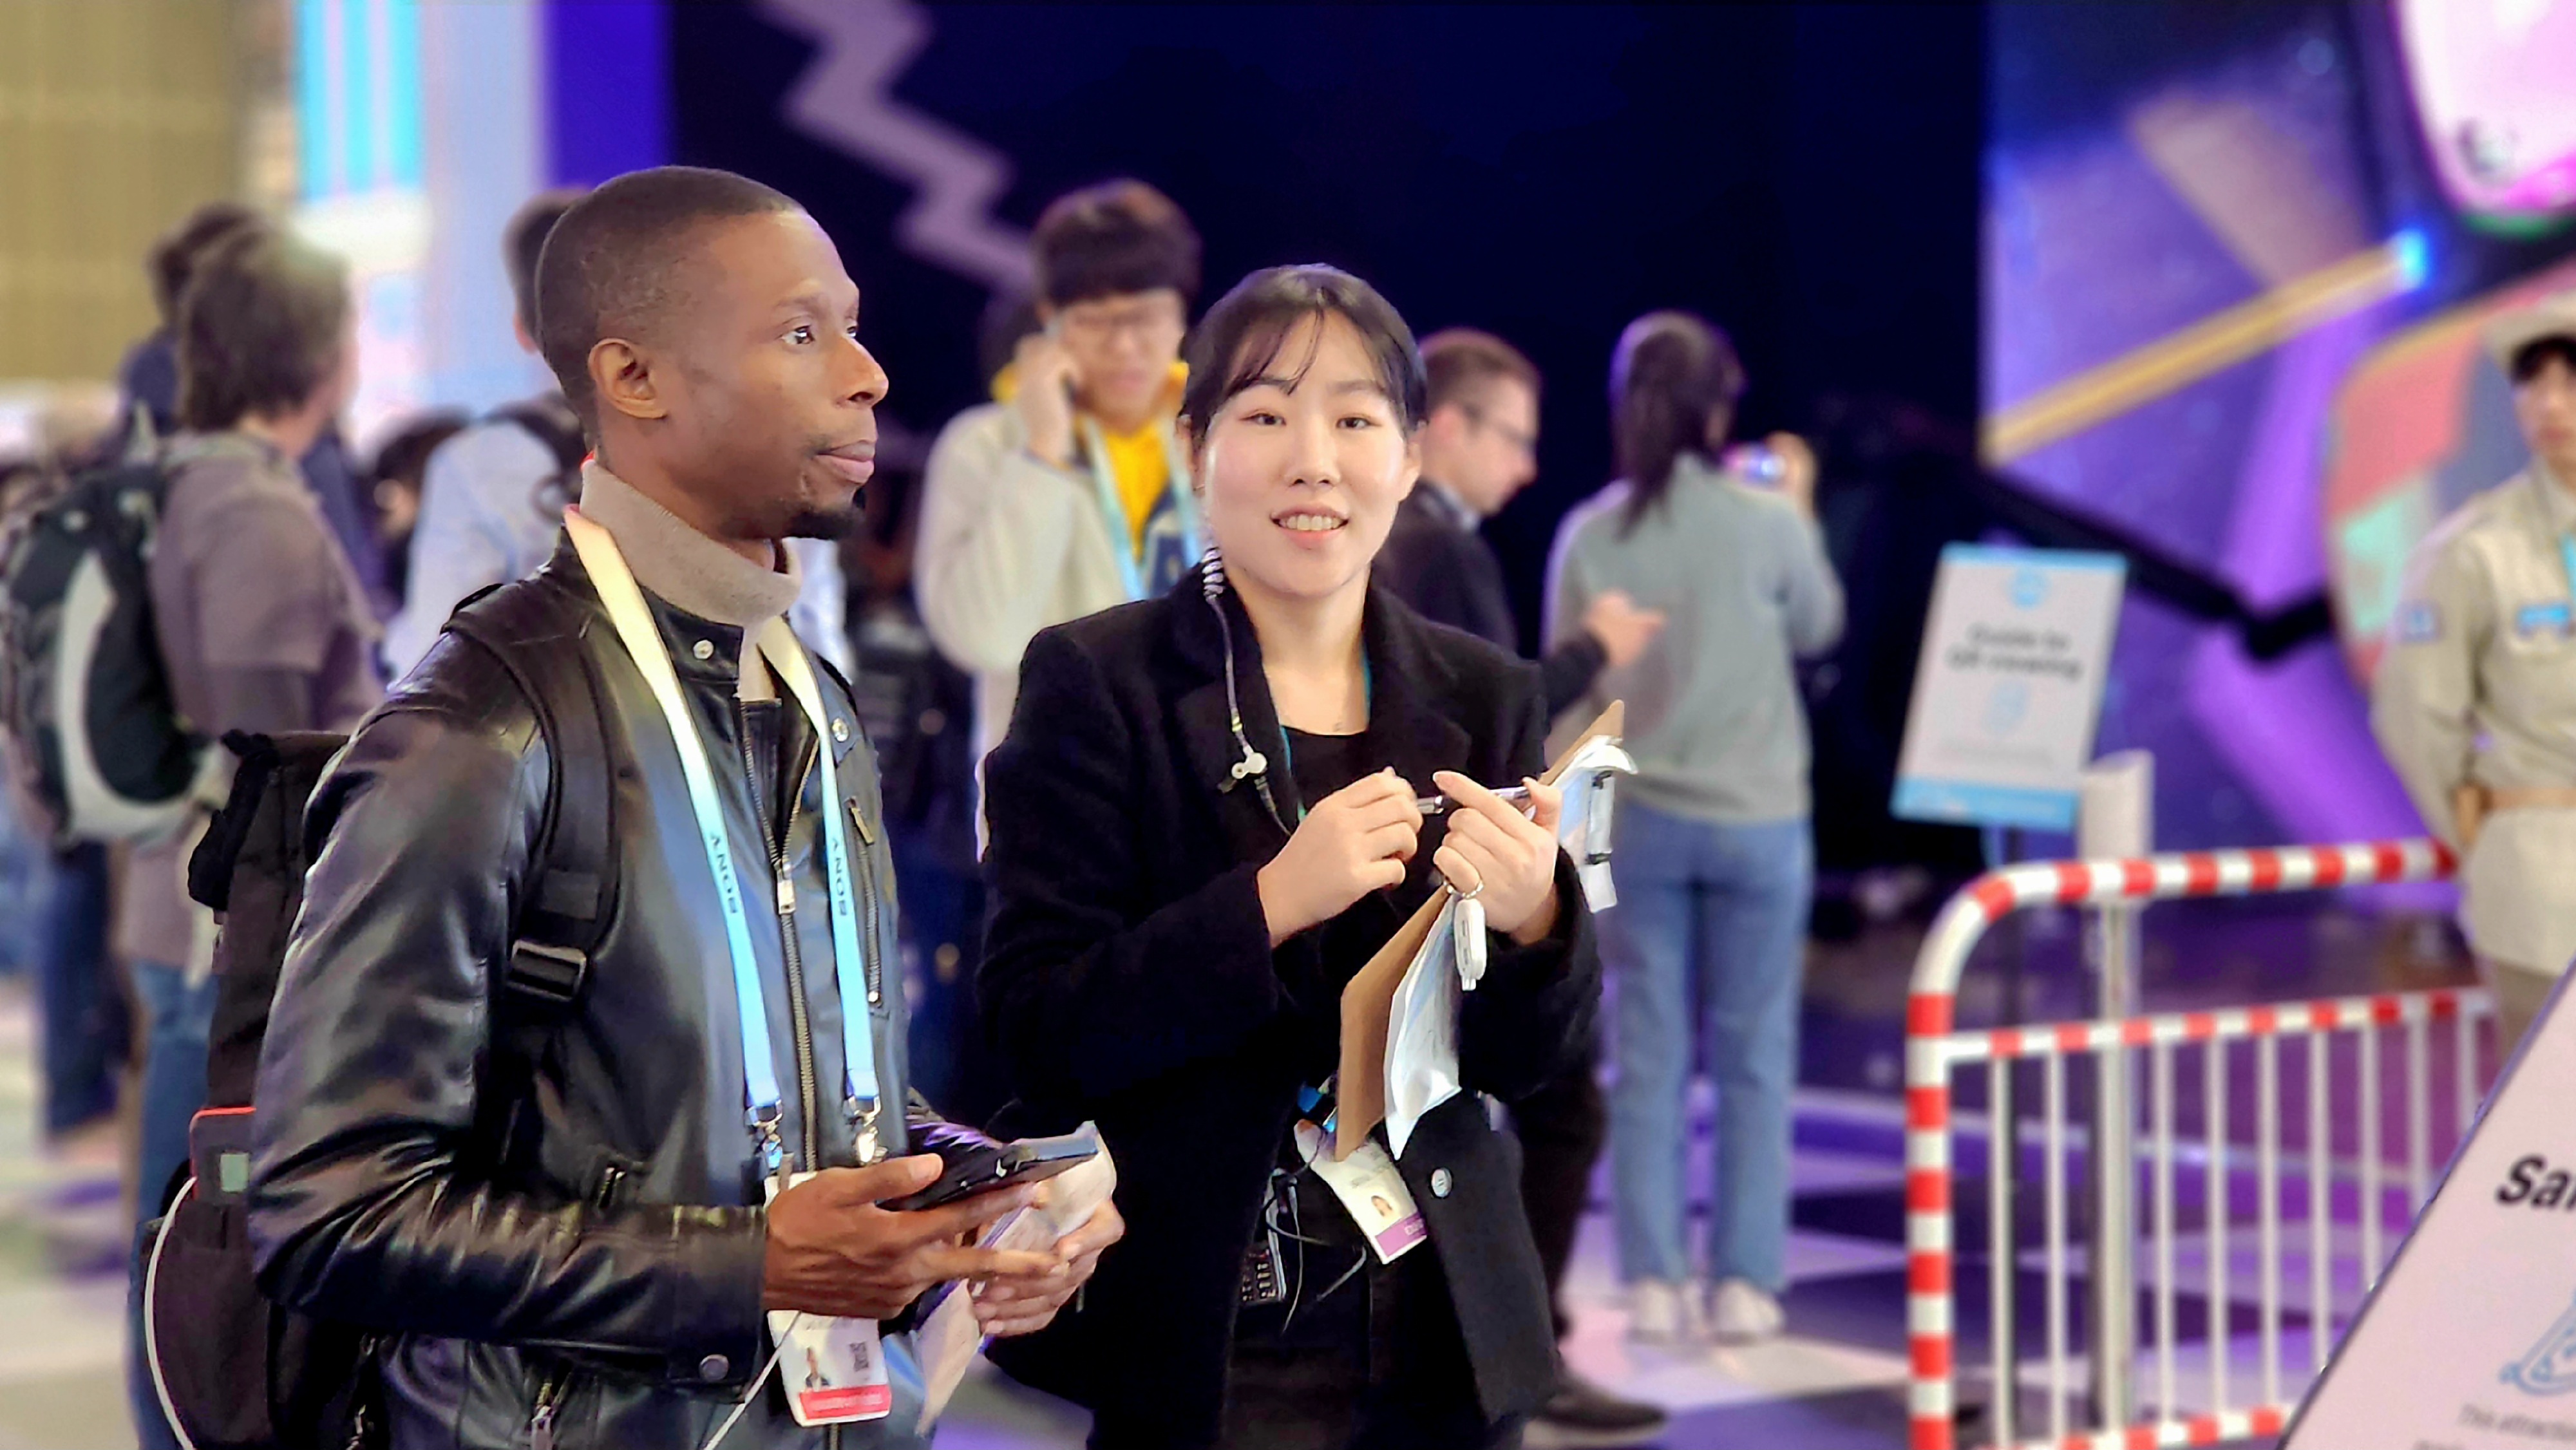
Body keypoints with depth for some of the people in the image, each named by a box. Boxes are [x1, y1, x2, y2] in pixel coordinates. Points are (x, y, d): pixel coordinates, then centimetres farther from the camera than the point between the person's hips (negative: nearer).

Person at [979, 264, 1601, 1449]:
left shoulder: (1483, 697, 4)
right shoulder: (1094, 682, -7)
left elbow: (1525, 1062, 5)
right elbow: (1036, 1032, -13)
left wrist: (1531, 916, -16)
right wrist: (1270, 902, -25)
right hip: (1194, 1347, -3)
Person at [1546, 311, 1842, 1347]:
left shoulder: (1590, 535, -3)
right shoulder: (1766, 521, -9)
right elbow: (1817, 628, 10)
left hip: (1639, 819, 2)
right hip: (1757, 815, -2)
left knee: (1648, 1055, 7)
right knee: (1753, 1056, 7)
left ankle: (1654, 1284, 8)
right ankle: (1743, 1282, 7)